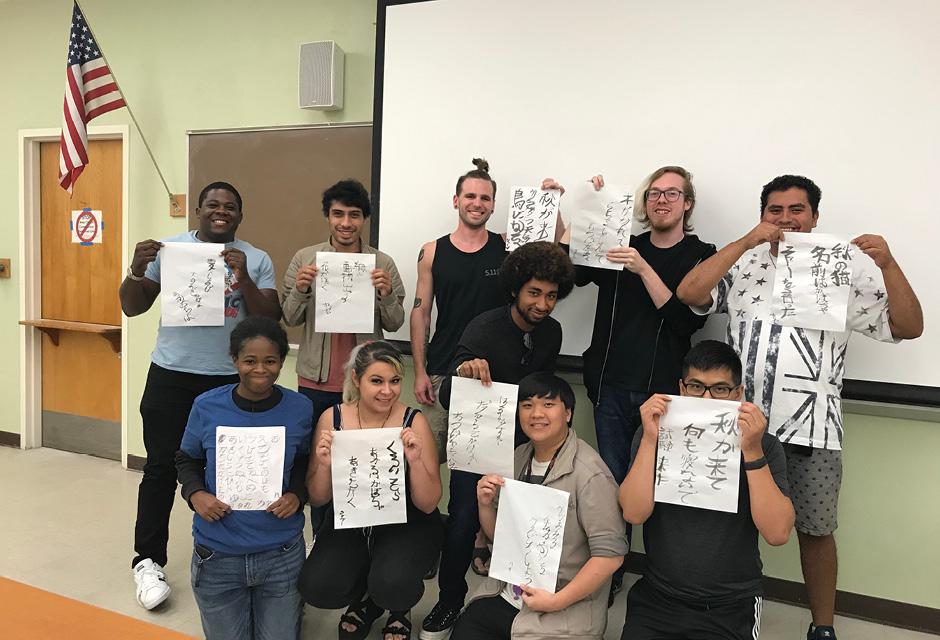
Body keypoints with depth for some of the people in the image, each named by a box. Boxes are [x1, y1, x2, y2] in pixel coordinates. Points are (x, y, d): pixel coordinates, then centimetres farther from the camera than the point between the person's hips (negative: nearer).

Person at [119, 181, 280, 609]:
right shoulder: (169, 249, 4)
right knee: (162, 468, 1)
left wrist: (243, 279, -17)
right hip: (172, 376, 0)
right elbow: (132, 308, 5)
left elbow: (270, 320, -4)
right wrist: (137, 270, -14)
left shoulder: (257, 260, 4)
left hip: (231, 380, 0)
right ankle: (148, 560, 16)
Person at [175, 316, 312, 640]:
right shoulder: (207, 406, -10)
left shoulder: (300, 409, -9)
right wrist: (195, 494, -12)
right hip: (217, 554, 1)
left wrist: (297, 495, -13)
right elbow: (187, 459, 6)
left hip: (281, 554, 0)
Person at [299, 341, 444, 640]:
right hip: (350, 521, 2)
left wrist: (415, 460, -29)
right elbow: (317, 500, -3)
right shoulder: (332, 418, -9)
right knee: (316, 587, -21)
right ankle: (364, 598, 15)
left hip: (406, 522, -2)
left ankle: (398, 609, 10)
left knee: (392, 586, -30)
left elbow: (428, 505, -11)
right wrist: (324, 465, -24)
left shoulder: (414, 421, -14)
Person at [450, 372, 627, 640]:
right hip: (507, 595, 5)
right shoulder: (519, 457, 4)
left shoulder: (589, 473, -19)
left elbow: (611, 554, -19)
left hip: (566, 612, -5)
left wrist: (557, 601, -18)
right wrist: (485, 504, -8)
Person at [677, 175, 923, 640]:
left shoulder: (847, 270, 7)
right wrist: (746, 240, -13)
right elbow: (688, 293, -11)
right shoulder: (743, 266, 5)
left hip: (814, 428, 0)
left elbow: (908, 327, 3)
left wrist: (888, 263, -11)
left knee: (815, 530, 12)